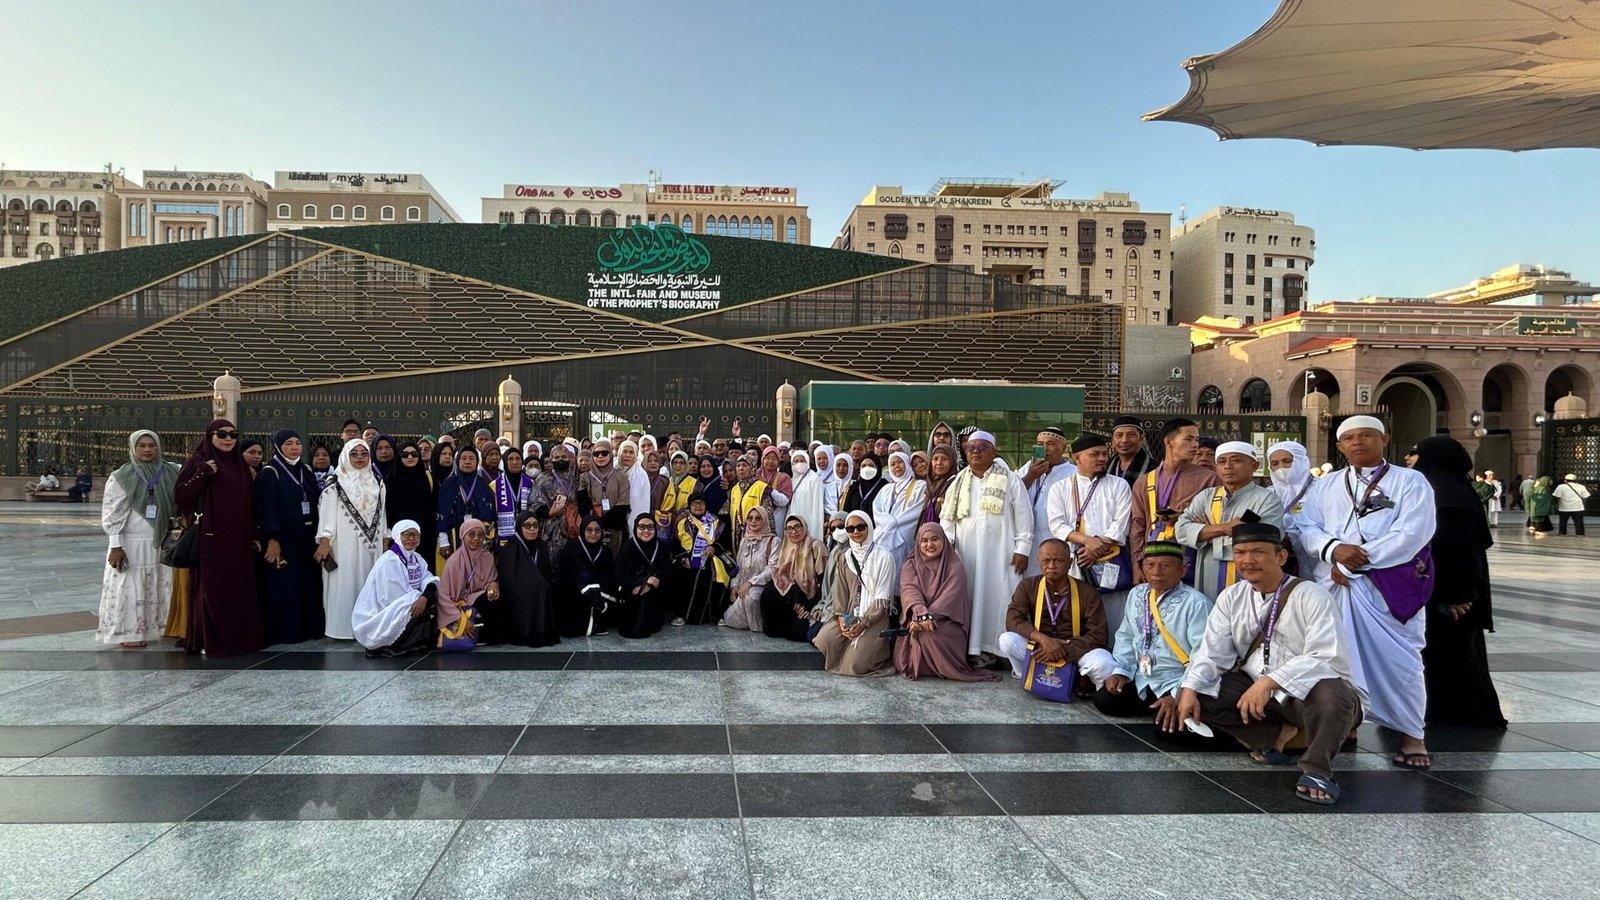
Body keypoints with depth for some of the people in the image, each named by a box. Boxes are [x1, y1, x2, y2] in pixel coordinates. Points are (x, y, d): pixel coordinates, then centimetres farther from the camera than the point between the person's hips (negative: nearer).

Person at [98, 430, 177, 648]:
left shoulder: (170, 473, 4)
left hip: (161, 543, 3)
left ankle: (164, 626, 19)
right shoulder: (122, 476, -5)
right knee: (131, 588, 1)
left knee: (159, 588, 10)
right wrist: (115, 545, -12)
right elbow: (112, 513, -7)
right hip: (131, 544, -3)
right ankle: (130, 632, 10)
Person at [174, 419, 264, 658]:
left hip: (237, 538, 6)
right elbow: (180, 495, -10)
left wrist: (252, 534, 14)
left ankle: (239, 637, 18)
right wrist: (202, 475, -23)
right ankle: (210, 642, 6)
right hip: (210, 537, -6)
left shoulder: (239, 463, 14)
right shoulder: (198, 460, -3)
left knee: (238, 588, 9)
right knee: (211, 589, -2)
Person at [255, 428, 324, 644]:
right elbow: (266, 508, -11)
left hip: (306, 540, 6)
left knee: (308, 585, 7)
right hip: (283, 540, -6)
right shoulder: (269, 473, -5)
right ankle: (283, 632, 2)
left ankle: (309, 627, 15)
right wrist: (272, 539, -18)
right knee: (284, 587, -3)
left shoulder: (307, 471, 14)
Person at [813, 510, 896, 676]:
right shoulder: (843, 556, 10)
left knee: (854, 663, -21)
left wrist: (863, 623, -19)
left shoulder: (882, 557, -6)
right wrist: (840, 617, -12)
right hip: (849, 614, 5)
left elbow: (882, 598, -9)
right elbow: (839, 589, 5)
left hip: (874, 617, -4)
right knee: (823, 641, -22)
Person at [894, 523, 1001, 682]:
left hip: (946, 623, -2)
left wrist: (929, 617, -29)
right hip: (915, 621, 2)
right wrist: (923, 615, -32)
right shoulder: (910, 566, 8)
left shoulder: (955, 567, 1)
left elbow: (949, 598, -13)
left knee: (928, 634, -31)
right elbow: (910, 591, -11)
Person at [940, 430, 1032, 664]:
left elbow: (1023, 517, 0)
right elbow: (947, 516, 12)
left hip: (999, 553, -3)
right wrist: (946, 543, -1)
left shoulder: (1010, 480, 2)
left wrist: (1022, 549, -6)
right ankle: (971, 649, 6)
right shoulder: (959, 482, 13)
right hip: (966, 553, 3)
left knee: (996, 599, -3)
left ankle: (993, 649, 2)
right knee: (969, 599, 1)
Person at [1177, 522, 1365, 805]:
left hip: (1308, 693, -5)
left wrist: (1270, 681, -38)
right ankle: (1274, 736, -4)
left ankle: (1316, 769, -14)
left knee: (1332, 695, -39)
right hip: (1252, 688, 5)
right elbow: (1213, 652, -1)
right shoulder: (1231, 598, 3)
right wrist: (1190, 689, -20)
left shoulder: (1311, 597, -14)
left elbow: (1327, 658, -26)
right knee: (1192, 694, -12)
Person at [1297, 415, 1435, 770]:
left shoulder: (1411, 482, 4)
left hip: (1390, 587, -3)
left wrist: (1357, 561, -13)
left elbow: (1410, 534, -9)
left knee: (1396, 659, -5)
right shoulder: (1324, 486, 18)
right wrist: (1334, 549, -15)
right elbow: (1308, 527, 7)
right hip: (1334, 584, 4)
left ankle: (1411, 734, 9)